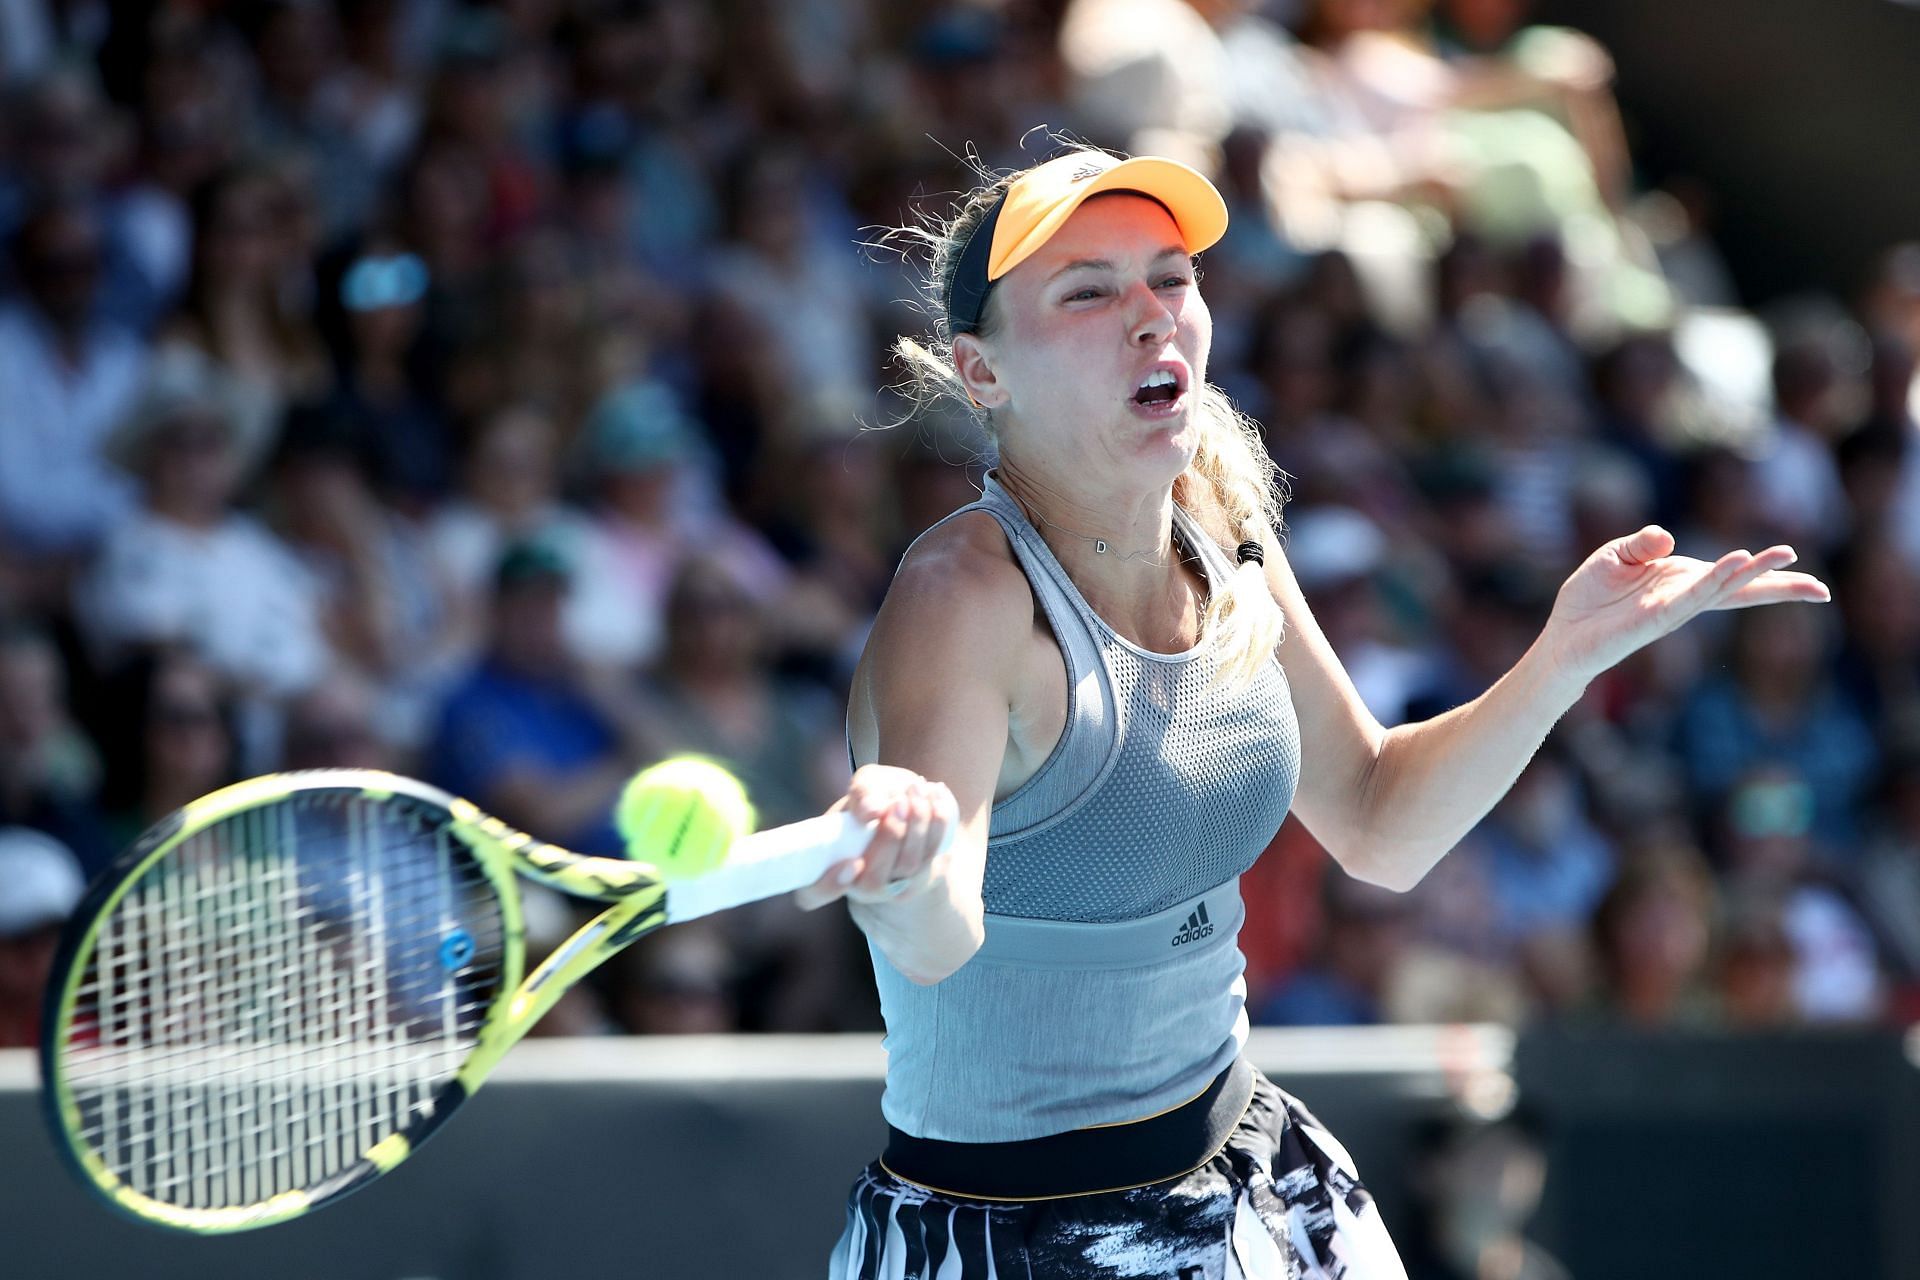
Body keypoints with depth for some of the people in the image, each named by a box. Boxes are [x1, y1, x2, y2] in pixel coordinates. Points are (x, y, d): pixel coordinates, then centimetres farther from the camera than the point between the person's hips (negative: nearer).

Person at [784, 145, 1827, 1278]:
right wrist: (910, 876, -62)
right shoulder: (968, 598, -24)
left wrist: (1573, 652, -2)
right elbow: (934, 947, -39)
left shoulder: (1228, 548, -1)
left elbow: (1380, 824, 11)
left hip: (1251, 1177, 7)